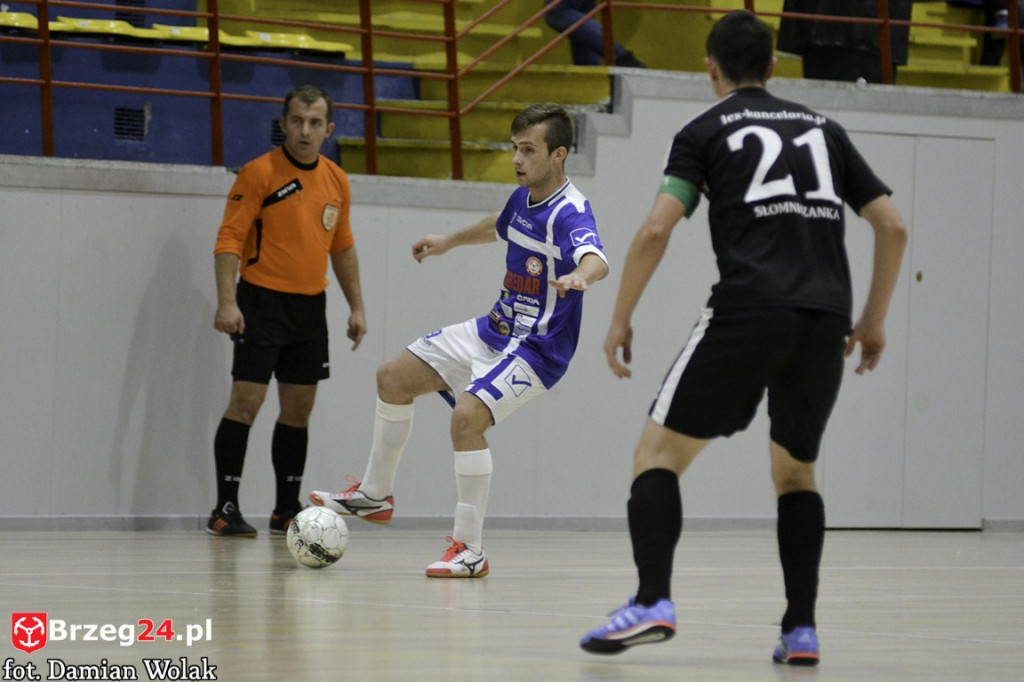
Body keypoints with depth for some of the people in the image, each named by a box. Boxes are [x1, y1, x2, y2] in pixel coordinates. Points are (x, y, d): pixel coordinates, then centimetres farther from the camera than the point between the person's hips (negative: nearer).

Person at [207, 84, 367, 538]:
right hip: (262, 300, -6)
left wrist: (356, 306, 16)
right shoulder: (260, 173, -9)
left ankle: (287, 511, 17)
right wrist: (227, 302, -22)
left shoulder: (337, 181, 9)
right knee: (247, 400, -10)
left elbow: (342, 248, 20)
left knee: (299, 409, 9)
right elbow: (229, 239, -12)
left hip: (310, 305, 6)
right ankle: (225, 509, -6)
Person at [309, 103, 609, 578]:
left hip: (536, 350, -10)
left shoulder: (569, 213, -23)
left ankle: (470, 550, -19)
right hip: (493, 330, 10)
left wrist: (580, 276, -68)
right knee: (393, 378, 13)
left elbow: (595, 258, -45)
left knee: (467, 416, -30)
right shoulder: (523, 197, 4)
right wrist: (450, 241, 43)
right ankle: (374, 495, 30)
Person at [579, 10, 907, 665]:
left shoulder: (706, 131, 10)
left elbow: (656, 229, -3)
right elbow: (893, 225, 17)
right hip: (826, 320, 4)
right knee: (795, 470, 21)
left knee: (659, 452, 3)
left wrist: (620, 319, 6)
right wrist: (875, 320, 25)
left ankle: (653, 602, -17)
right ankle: (802, 629, 9)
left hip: (748, 311, -4)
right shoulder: (822, 128, 22)